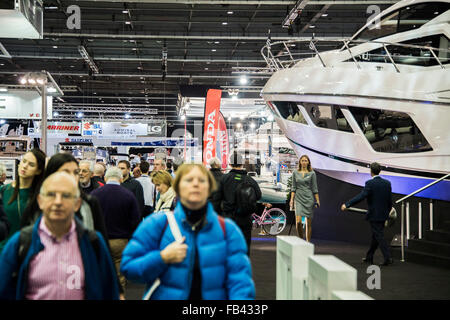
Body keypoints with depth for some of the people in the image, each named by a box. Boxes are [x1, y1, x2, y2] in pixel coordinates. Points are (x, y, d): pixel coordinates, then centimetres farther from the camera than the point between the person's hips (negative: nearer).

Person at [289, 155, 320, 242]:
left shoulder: (312, 173, 1)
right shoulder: (295, 173, 6)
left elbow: (314, 188, 2)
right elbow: (293, 187, 7)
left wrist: (317, 200, -1)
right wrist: (292, 199, -1)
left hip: (309, 198, 0)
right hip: (298, 199, 0)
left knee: (308, 223, 3)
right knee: (298, 221, -13)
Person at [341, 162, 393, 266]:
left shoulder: (370, 183, -15)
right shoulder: (387, 183, 5)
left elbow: (361, 196, -21)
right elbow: (390, 200, 9)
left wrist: (347, 204, -17)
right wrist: (387, 211, 23)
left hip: (374, 215, -7)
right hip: (383, 215, 7)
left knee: (379, 237, -3)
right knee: (375, 236, 16)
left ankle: (388, 258, -9)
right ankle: (369, 257, 26)